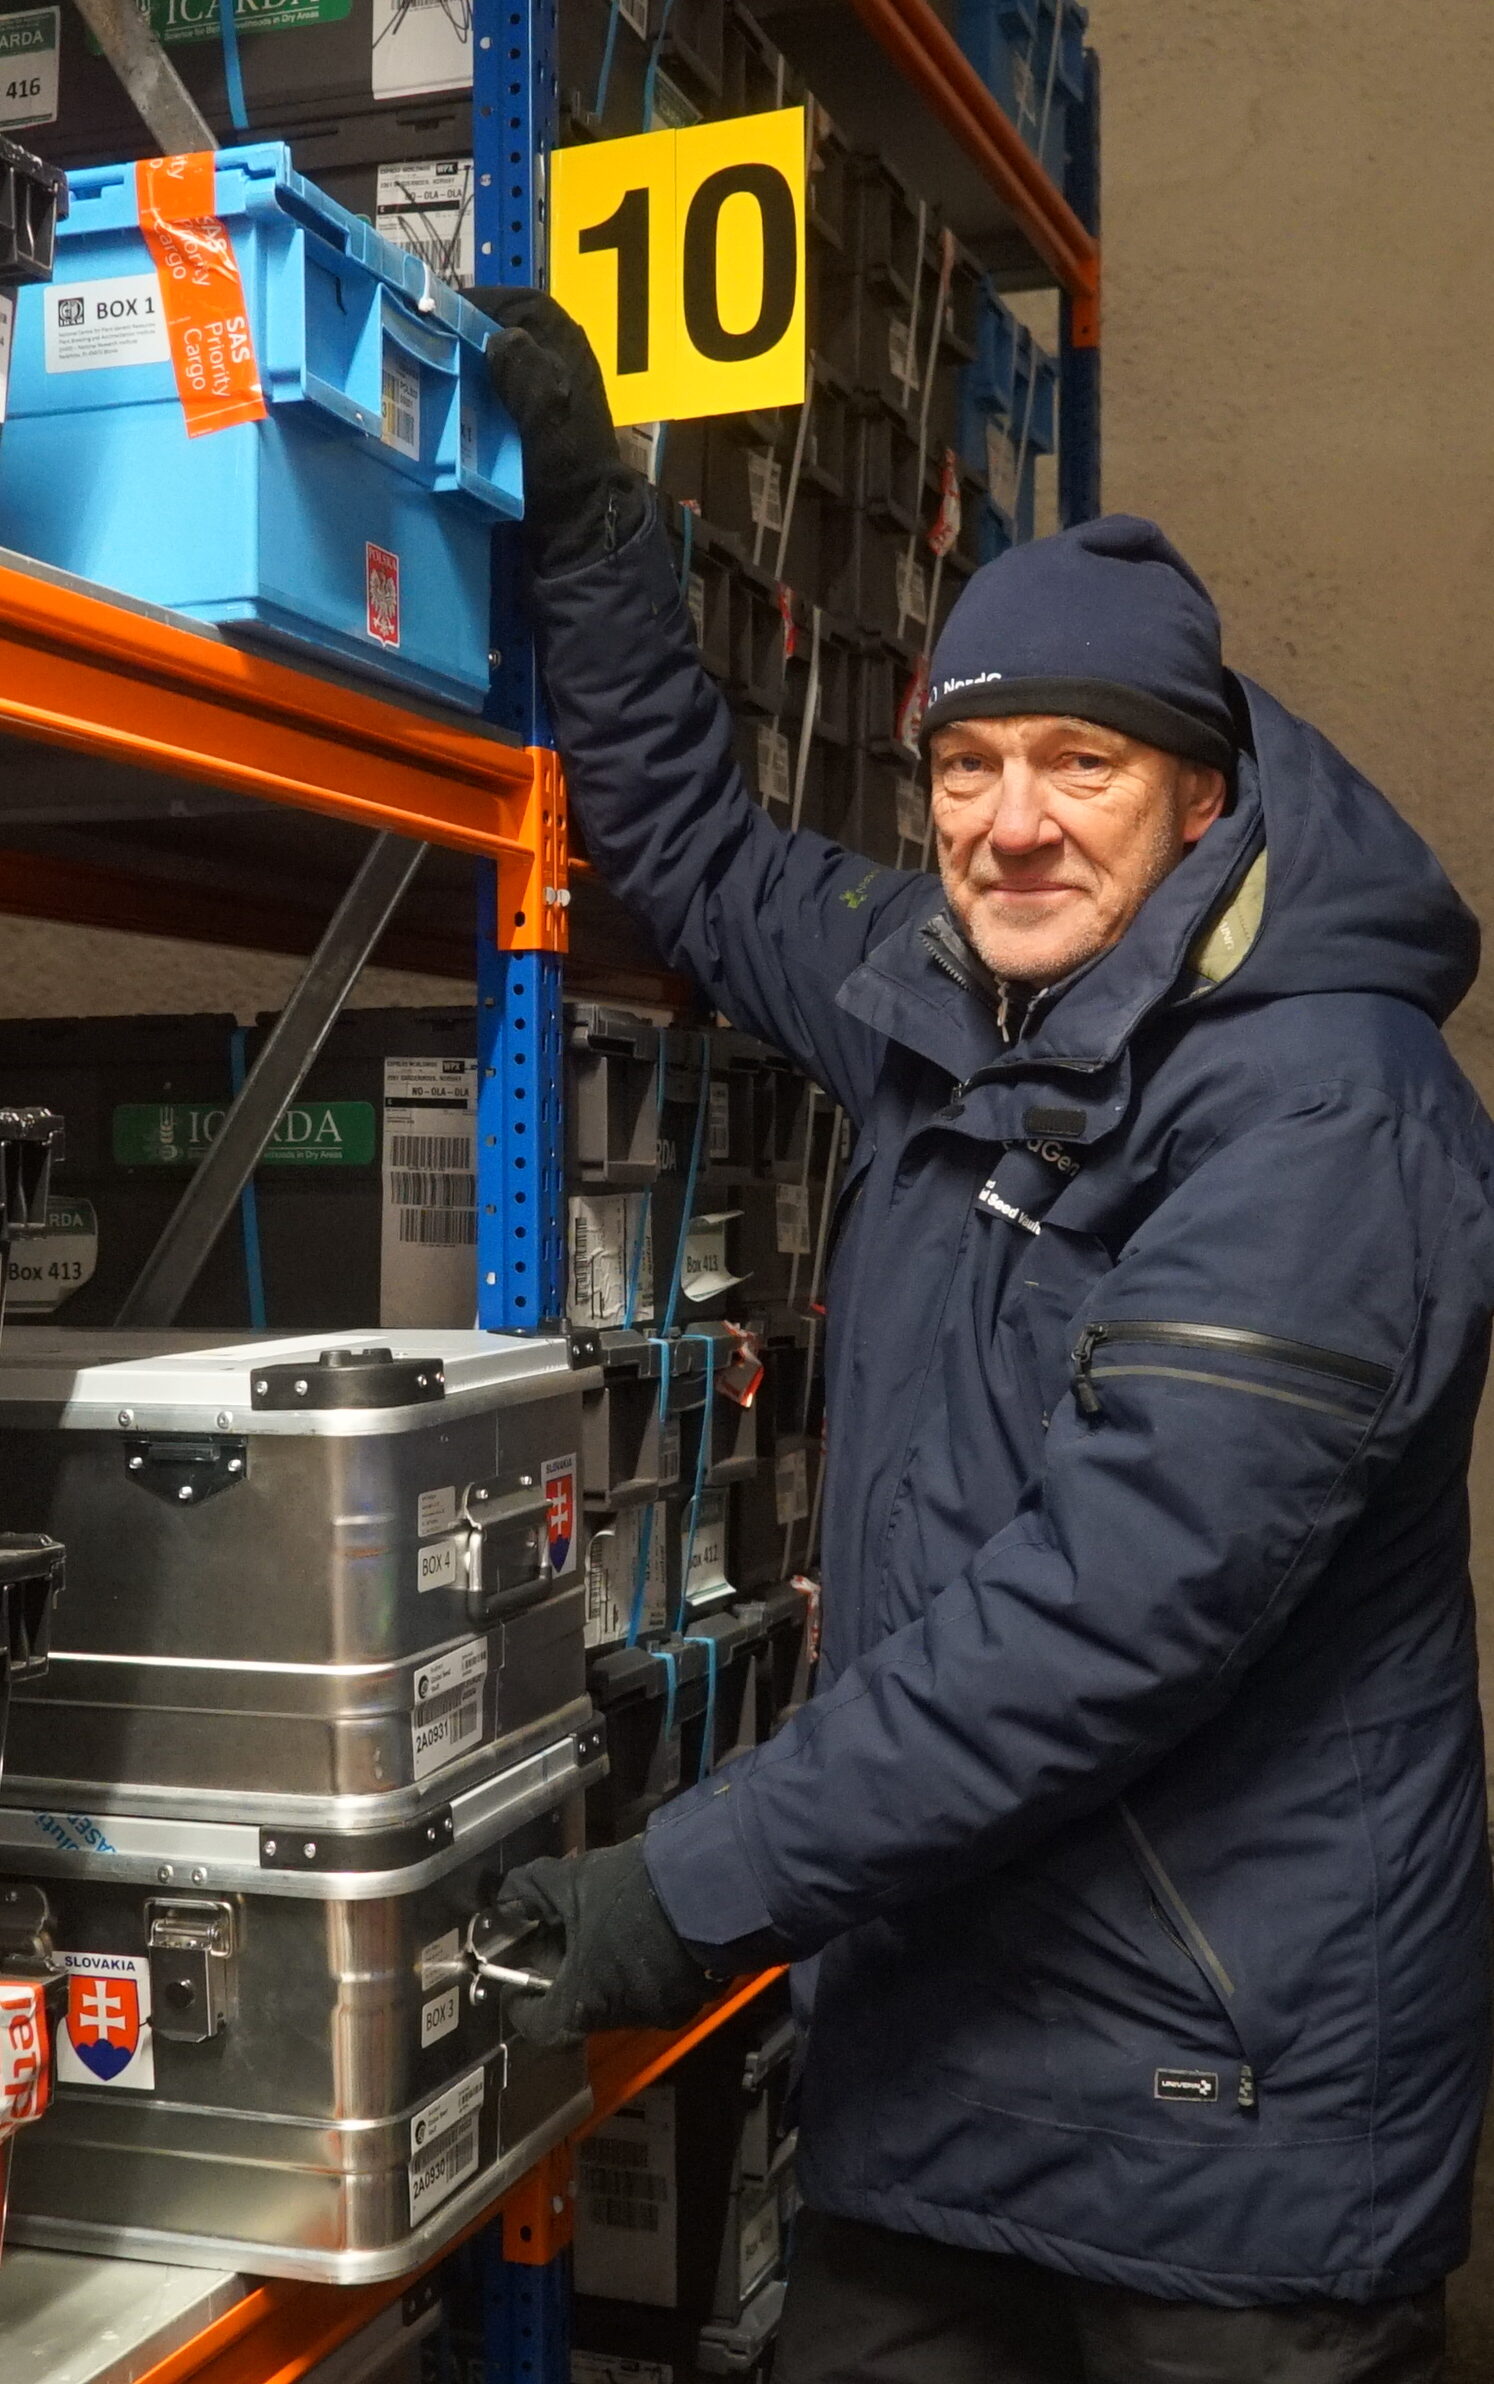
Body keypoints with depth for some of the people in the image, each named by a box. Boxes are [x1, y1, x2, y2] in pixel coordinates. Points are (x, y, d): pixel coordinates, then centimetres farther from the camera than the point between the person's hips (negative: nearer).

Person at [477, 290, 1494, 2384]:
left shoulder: (1315, 1107, -19)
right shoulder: (951, 1003, 5)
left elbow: (1119, 1596, -27)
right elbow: (691, 842, 21)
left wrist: (714, 1885, -24)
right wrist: (581, 505, 12)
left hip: (1228, 2096, -7)